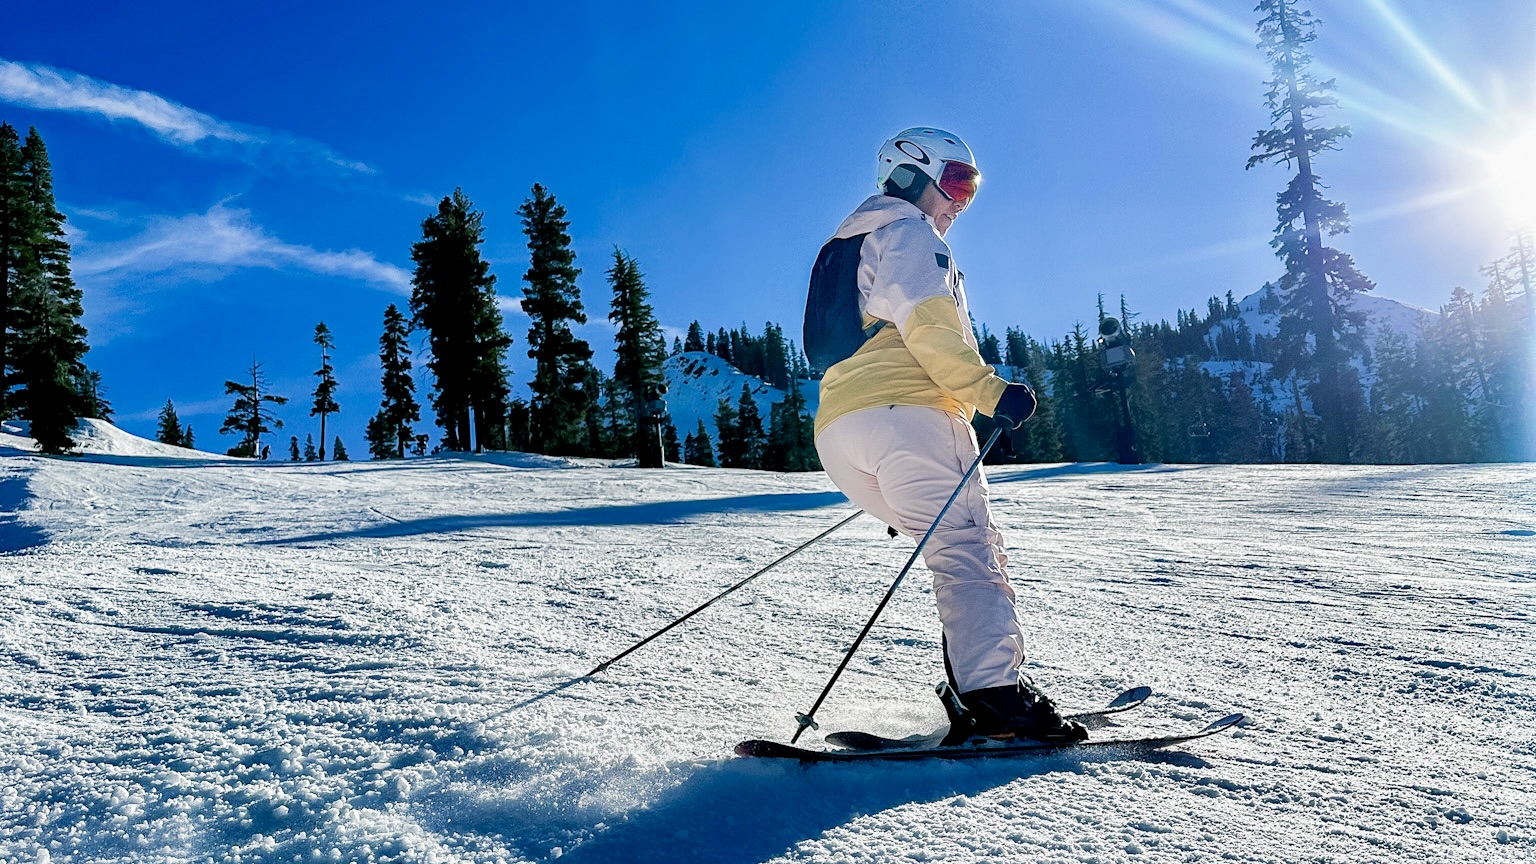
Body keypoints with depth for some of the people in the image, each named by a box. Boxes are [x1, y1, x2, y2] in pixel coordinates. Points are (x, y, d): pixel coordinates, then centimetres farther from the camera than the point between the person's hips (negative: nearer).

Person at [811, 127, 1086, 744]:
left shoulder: (849, 246, 35)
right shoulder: (908, 233, 5)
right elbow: (927, 324, -12)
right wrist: (989, 390, -15)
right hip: (903, 412, -9)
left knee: (967, 549, 10)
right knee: (968, 549, -14)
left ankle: (973, 691, 1)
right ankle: (997, 695, -25)